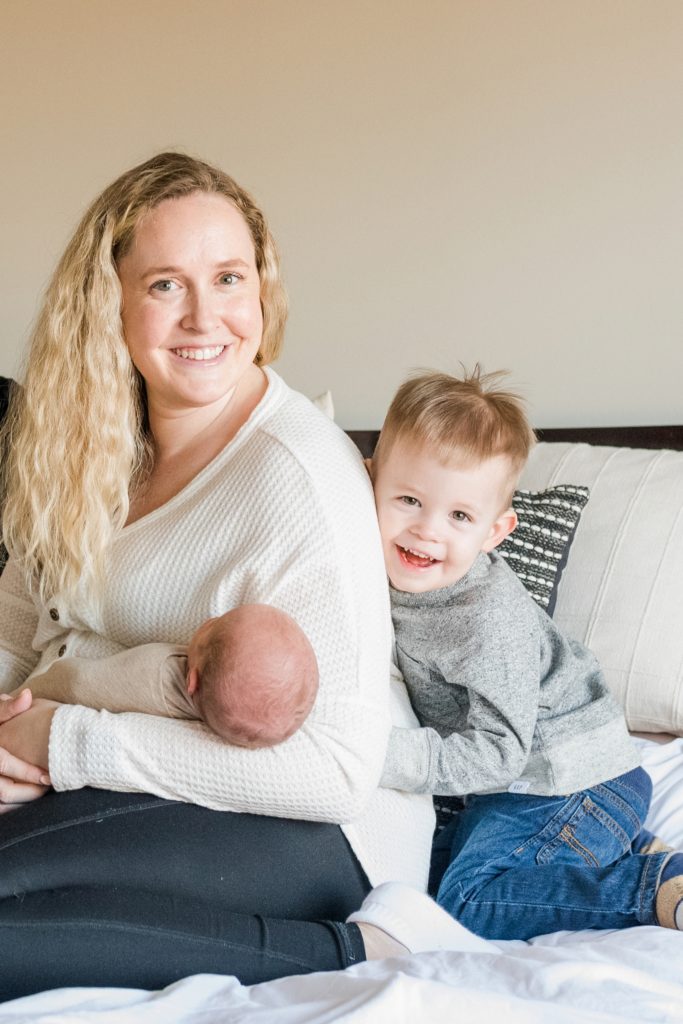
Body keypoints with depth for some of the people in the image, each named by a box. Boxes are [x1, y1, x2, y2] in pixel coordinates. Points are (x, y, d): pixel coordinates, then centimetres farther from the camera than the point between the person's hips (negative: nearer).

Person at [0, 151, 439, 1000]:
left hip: (323, 833, -8)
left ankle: (334, 953, -12)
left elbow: (336, 769, -22)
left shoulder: (300, 474, -19)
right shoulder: (87, 448, 6)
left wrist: (71, 741, -20)